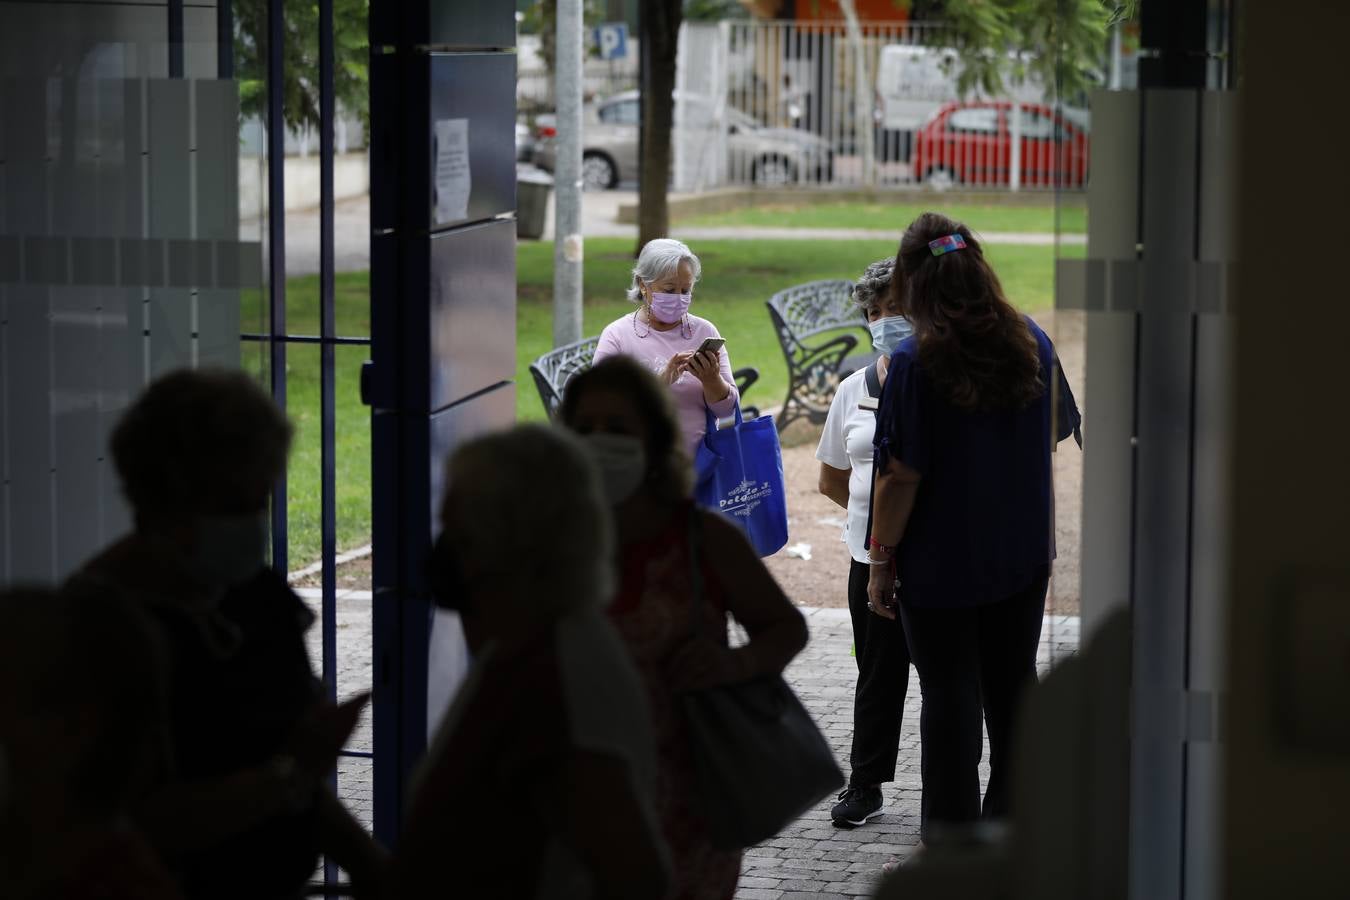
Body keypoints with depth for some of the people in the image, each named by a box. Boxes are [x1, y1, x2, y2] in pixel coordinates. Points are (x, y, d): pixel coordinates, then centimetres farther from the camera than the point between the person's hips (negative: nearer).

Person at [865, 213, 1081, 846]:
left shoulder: (917, 361, -18)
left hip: (942, 557, -5)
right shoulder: (1033, 343, -2)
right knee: (1013, 684, 16)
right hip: (1024, 551, 5)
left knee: (950, 695, 6)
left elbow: (901, 477, -17)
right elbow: (1054, 435, 11)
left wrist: (880, 561, -8)